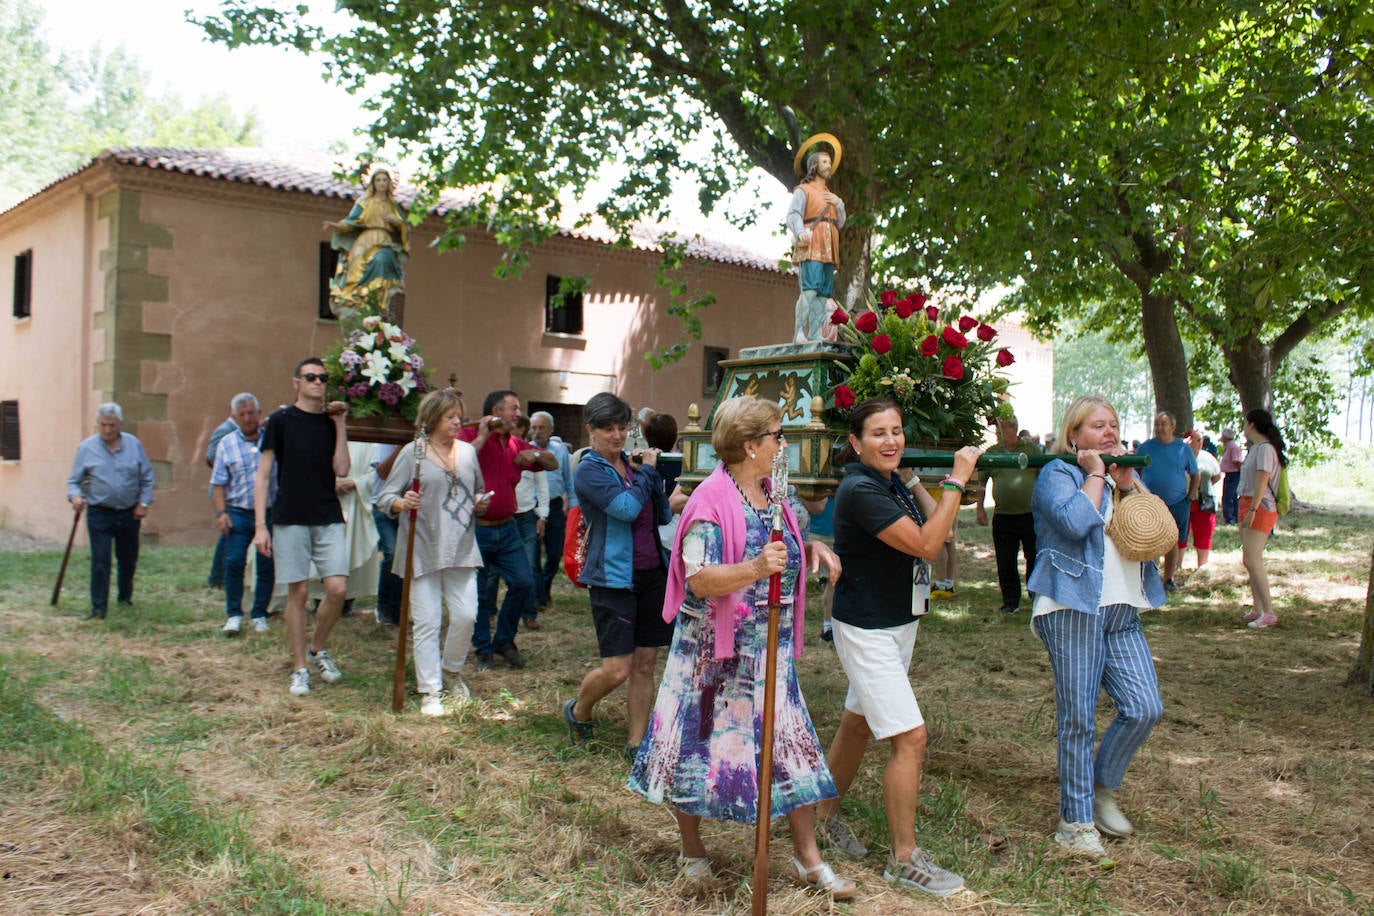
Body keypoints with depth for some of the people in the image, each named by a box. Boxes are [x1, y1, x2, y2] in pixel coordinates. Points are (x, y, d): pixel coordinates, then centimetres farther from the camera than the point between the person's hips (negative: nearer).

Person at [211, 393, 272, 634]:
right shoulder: (227, 444, 9)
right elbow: (218, 483, 8)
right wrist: (221, 513, -4)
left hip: (270, 512, 0)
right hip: (239, 512, 0)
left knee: (267, 566, 3)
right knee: (233, 562, -9)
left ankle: (260, 615, 15)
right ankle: (234, 614, 5)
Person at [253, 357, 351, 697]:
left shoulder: (332, 421, 11)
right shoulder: (281, 420, 1)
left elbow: (342, 470, 0)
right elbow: (263, 474, 0)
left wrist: (340, 425, -3)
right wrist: (260, 524, -6)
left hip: (328, 519, 3)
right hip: (290, 519, -3)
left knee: (337, 588, -7)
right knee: (298, 592, 0)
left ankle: (317, 648, 19)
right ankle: (299, 669, 13)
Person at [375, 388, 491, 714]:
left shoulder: (468, 451, 12)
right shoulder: (413, 453, -3)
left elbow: (479, 489, 26)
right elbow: (385, 497, -5)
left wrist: (480, 503, 4)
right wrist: (402, 504, -26)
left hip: (462, 550, 4)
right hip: (423, 550, -4)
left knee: (466, 615, 0)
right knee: (427, 622, -1)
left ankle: (453, 671, 26)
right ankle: (430, 692, 8)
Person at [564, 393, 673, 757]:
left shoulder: (633, 463, 12)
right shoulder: (589, 471, -8)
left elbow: (663, 517, 14)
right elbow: (626, 508, -23)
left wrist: (651, 472, 1)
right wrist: (648, 471, -8)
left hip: (653, 573, 6)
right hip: (613, 578, -6)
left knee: (645, 663, 7)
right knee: (617, 669, -7)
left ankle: (636, 742, 18)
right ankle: (578, 712, 22)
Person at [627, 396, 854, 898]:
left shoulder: (773, 496, 9)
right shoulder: (712, 501, -16)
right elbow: (699, 579, -26)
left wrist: (813, 549, 3)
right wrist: (754, 569, -41)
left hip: (771, 650, 7)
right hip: (715, 649, -7)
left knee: (793, 745, 7)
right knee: (705, 743, 6)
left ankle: (808, 858, 18)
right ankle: (692, 849, 27)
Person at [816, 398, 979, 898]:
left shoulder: (892, 484, 7)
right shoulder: (859, 490, -22)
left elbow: (935, 531, 9)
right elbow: (925, 545, -26)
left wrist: (915, 482, 4)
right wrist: (956, 481, -22)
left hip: (898, 625, 9)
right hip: (866, 630, -9)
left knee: (858, 725, 19)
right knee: (911, 737, -9)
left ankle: (826, 815, 35)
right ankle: (904, 860, 2)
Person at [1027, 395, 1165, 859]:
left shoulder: (1122, 474, 21)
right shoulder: (1057, 474, -1)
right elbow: (1075, 521, -21)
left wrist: (1129, 482, 0)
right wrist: (1095, 474, -7)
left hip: (1123, 612, 7)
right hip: (1074, 608, -7)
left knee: (1145, 709, -1)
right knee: (1079, 717, -3)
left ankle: (1103, 790, 22)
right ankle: (1076, 821, 8)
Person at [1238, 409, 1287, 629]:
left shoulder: (1265, 448, -12)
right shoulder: (1254, 448, 18)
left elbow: (1262, 481, -19)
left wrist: (1252, 510, -23)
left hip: (1260, 508, -10)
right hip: (1247, 505, 10)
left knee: (1252, 560, -16)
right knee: (1250, 560, 9)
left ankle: (1269, 612, -15)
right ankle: (1257, 609, 13)